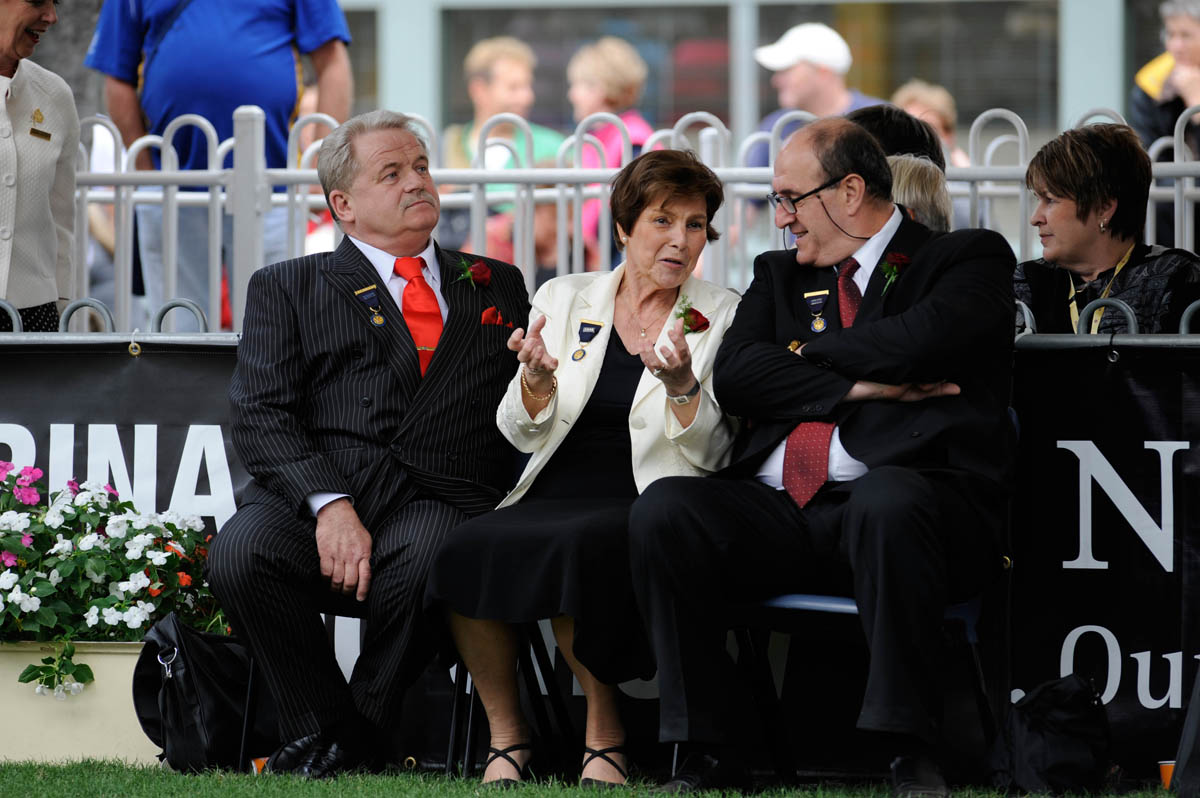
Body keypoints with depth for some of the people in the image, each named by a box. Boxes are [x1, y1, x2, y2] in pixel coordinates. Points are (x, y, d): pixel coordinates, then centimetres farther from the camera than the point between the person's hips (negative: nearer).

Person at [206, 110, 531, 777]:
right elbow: (262, 418, 3)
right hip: (315, 489, 0)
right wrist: (328, 505, -14)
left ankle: (358, 735, -13)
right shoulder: (287, 289, 18)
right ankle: (319, 725, -11)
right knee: (243, 552, -33)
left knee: (423, 563, -36)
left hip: (442, 498, 0)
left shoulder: (497, 287, 27)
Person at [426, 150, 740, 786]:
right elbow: (522, 434, 9)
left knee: (583, 544, -37)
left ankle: (605, 733, -19)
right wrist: (538, 378, -12)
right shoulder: (564, 299, 14)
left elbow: (706, 455, 0)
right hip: (551, 497, 3)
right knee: (467, 546, -30)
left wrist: (682, 384, -18)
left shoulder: (718, 315, 8)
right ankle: (505, 733, -13)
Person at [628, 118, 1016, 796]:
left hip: (902, 493, -5)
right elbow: (733, 376, 8)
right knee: (664, 510, -23)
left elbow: (920, 341, -10)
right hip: (775, 509, 5)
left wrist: (803, 351, 6)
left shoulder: (969, 258, 10)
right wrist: (859, 387, -4)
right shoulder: (780, 274, 26)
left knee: (887, 502, -40)